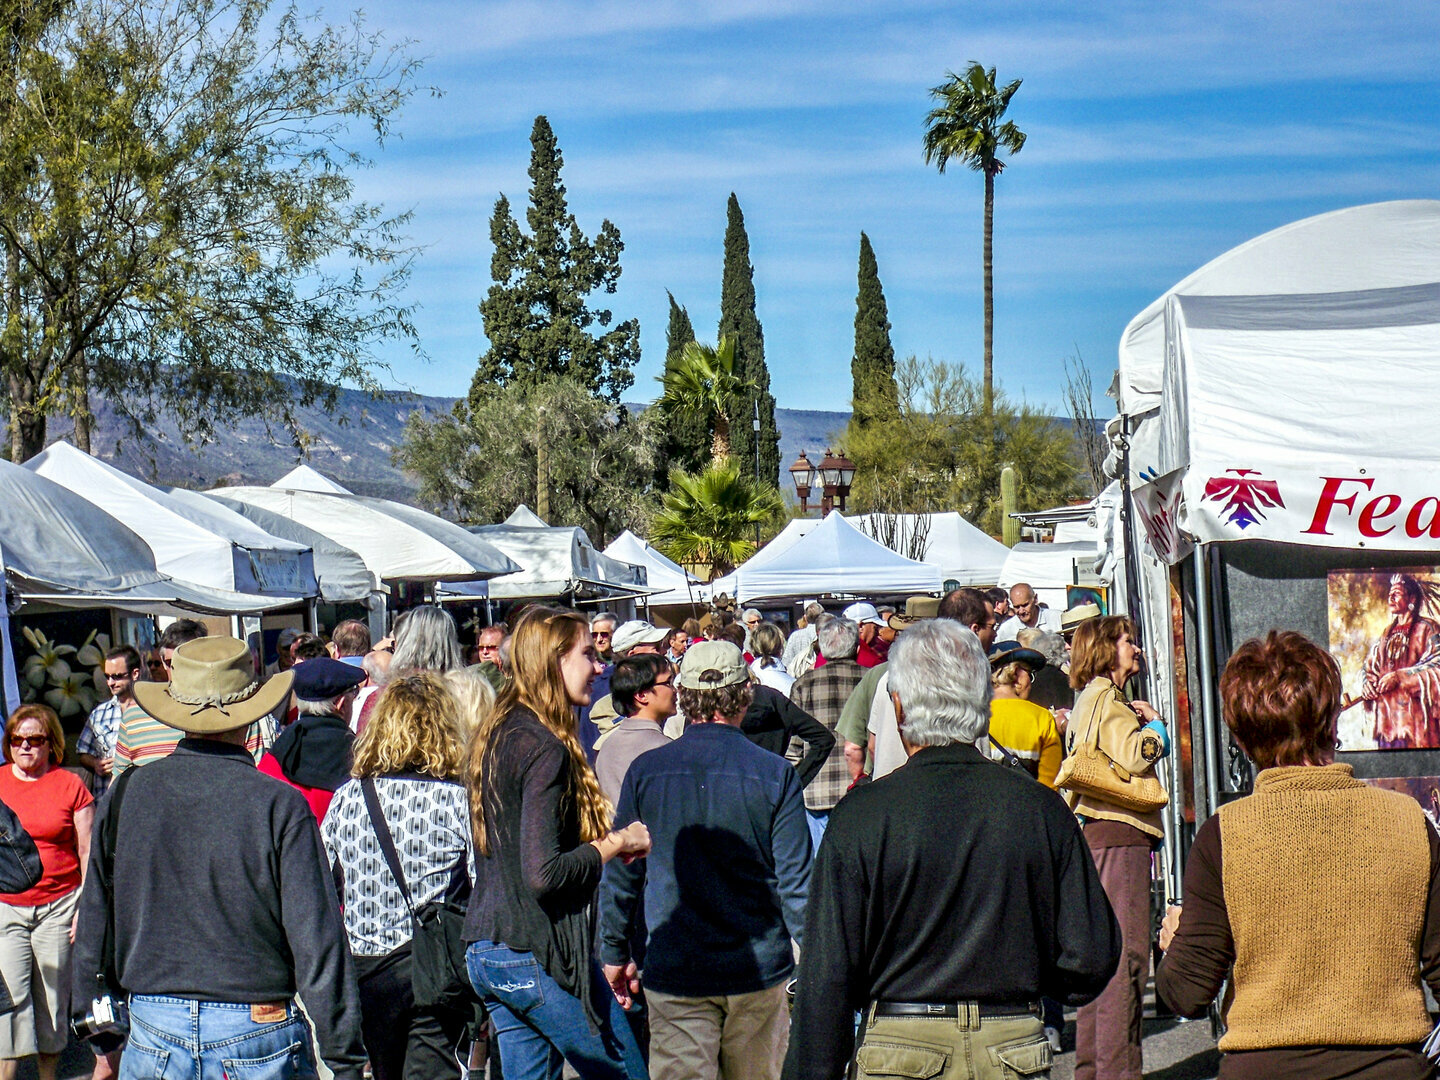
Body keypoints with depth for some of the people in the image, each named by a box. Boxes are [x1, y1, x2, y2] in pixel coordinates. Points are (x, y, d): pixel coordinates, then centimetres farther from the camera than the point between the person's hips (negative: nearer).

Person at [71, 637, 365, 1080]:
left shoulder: (125, 794, -1)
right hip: (259, 1033, -3)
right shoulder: (279, 806, -13)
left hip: (153, 1039, 3)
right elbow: (318, 943, -13)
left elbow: (94, 924, 9)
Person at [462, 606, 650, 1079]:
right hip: (539, 957, -9)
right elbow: (545, 873, -23)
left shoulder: (493, 737, 12)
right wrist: (616, 843, -9)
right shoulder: (545, 748, -17)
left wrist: (602, 842, 14)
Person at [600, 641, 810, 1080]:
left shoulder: (644, 771, -3)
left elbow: (620, 875, 3)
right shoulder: (775, 775, -8)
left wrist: (615, 953, 15)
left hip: (673, 974, 0)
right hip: (758, 972, 0)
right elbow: (796, 881, -6)